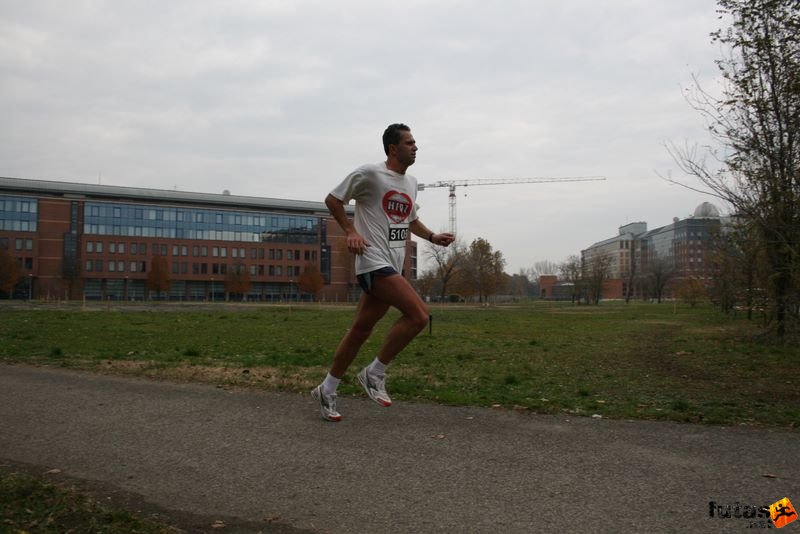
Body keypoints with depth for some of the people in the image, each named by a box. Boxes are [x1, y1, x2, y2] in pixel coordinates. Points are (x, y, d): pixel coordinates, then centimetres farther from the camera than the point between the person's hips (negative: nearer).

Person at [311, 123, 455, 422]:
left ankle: (327, 391, 22)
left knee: (361, 330, 10)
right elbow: (333, 200, 0)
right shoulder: (369, 174, -7)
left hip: (392, 267, 8)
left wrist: (432, 237, 14)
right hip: (374, 262, -8)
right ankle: (374, 373, -4)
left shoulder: (410, 183, 17)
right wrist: (351, 231, -11)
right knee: (418, 314, -19)